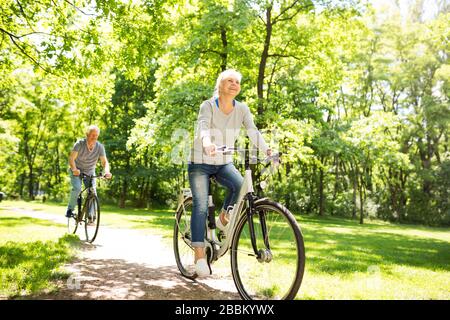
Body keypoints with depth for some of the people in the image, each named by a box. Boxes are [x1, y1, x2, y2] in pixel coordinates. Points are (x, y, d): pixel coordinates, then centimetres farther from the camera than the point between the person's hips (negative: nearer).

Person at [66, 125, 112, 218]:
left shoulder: (100, 147, -14)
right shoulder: (80, 144, -20)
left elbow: (104, 162, -16)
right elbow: (71, 158, -27)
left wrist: (107, 171, -37)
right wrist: (74, 169, -46)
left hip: (90, 172, 2)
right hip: (77, 171, -2)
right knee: (77, 188, -25)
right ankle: (70, 209, -5)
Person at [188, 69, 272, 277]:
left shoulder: (242, 109, -3)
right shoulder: (208, 106, -13)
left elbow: (253, 131, -16)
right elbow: (203, 126, -33)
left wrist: (267, 150, -34)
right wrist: (207, 143, -55)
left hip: (224, 163, 3)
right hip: (201, 162, -3)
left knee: (241, 186, -26)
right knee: (201, 206, -12)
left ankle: (223, 219, 1)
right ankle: (199, 254, -4)